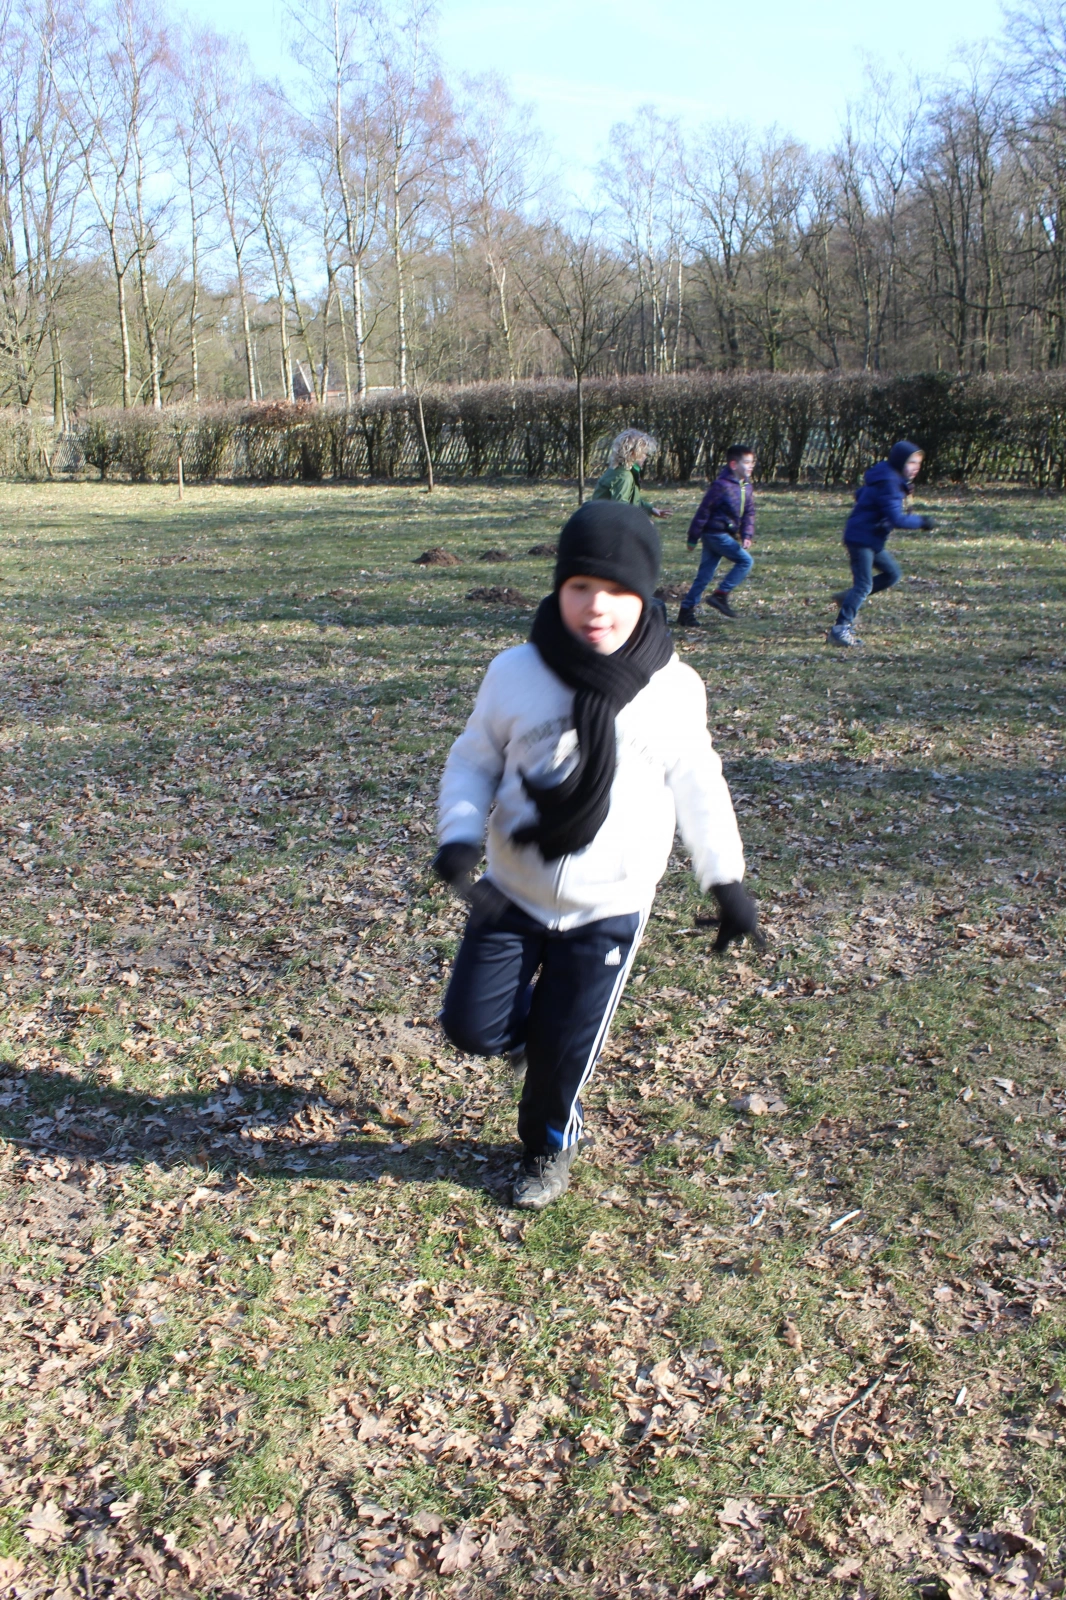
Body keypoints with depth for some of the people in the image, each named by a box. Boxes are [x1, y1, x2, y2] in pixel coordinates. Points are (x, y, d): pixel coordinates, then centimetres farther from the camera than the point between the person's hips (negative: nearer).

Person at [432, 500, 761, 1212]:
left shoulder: (675, 689, -11)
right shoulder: (515, 674, -12)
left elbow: (698, 787, 3)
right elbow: (473, 762, 0)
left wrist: (728, 882, 5)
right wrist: (459, 836, -17)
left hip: (608, 910, -1)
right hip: (511, 894, 1)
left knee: (563, 1053, 6)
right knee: (473, 1027, -1)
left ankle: (549, 1146, 38)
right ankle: (533, 1013, 35)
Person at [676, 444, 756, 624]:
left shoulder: (746, 485, 9)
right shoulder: (722, 485, -16)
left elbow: (749, 512, 13)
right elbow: (704, 511, -14)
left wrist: (747, 535, -2)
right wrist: (693, 538, -12)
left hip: (726, 534, 8)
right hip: (715, 533, -8)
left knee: (705, 574, 8)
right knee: (745, 560, -11)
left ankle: (686, 611, 12)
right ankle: (721, 595, -6)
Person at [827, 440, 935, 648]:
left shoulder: (890, 480, 12)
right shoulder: (888, 484, -20)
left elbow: (860, 494, 25)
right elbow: (897, 519, -26)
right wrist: (921, 522, -16)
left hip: (871, 539, 10)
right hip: (861, 538, -10)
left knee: (893, 573, 12)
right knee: (864, 585, -12)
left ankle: (847, 598, 14)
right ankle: (840, 629, -8)